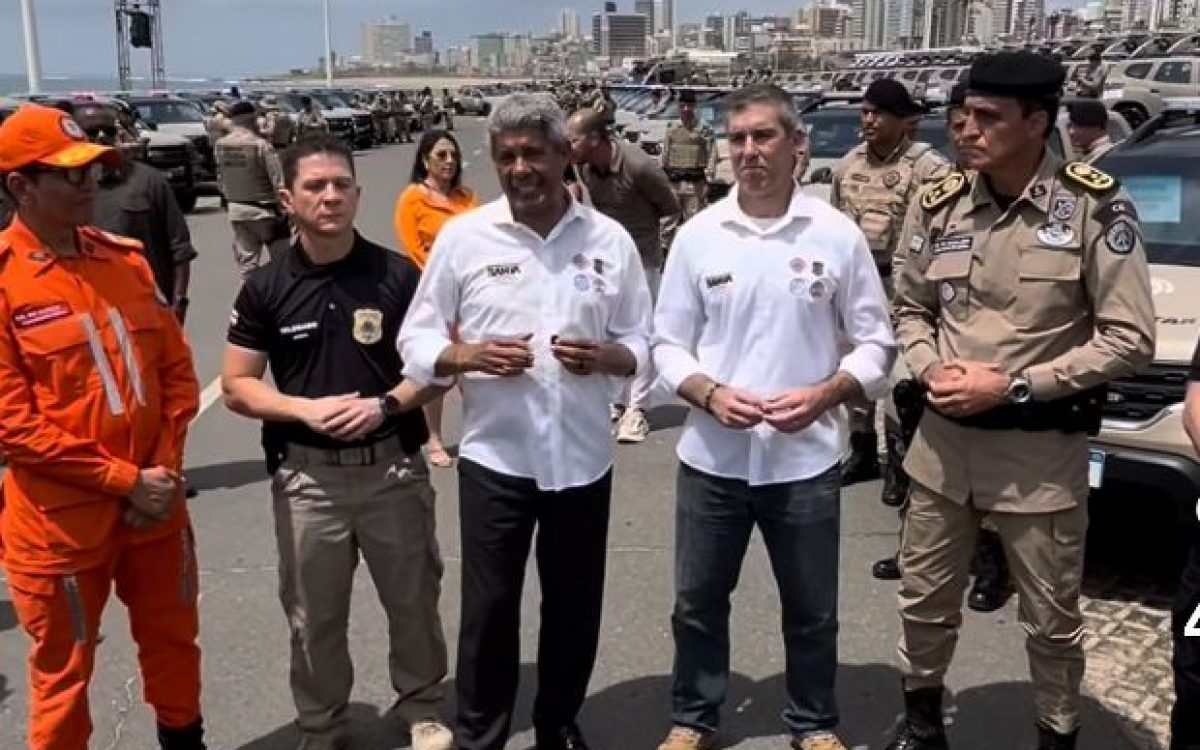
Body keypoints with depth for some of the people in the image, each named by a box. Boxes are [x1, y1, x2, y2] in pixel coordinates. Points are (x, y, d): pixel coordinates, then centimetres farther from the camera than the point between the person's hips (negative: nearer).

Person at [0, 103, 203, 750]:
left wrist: (166, 469, -5)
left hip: (156, 508, 5)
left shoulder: (125, 259, 4)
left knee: (173, 646, 21)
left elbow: (176, 369, 7)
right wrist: (125, 480, -15)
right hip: (60, 522, -5)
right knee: (63, 674, 12)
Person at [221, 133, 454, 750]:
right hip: (307, 474, 0)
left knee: (413, 599, 15)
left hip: (393, 466, 0)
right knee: (314, 616, 13)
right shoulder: (265, 287, -2)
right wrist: (305, 408, -16)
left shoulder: (398, 275, -4)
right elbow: (236, 386, 1)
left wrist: (387, 404, -17)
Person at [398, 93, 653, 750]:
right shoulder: (462, 236, -2)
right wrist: (470, 356, -18)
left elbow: (642, 344, 5)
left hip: (583, 457, 2)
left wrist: (605, 357, -16)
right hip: (494, 458, -1)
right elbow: (415, 342, 0)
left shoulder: (610, 239, 2)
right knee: (489, 609, 7)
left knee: (574, 605, 15)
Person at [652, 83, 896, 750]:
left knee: (812, 609, 14)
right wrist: (709, 395, -15)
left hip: (805, 460, -1)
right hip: (712, 459, 1)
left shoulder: (837, 235, -4)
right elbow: (668, 344, 3)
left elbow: (876, 345, 1)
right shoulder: (698, 235, -1)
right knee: (698, 602, 14)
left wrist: (822, 396, -15)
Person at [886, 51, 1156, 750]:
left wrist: (1013, 386, -18)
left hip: (1042, 448, -4)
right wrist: (932, 368, -10)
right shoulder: (939, 205, 0)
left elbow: (1130, 339, -12)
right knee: (925, 600, 17)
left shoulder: (1095, 206, -12)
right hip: (944, 439, 4)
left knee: (1052, 619, 13)